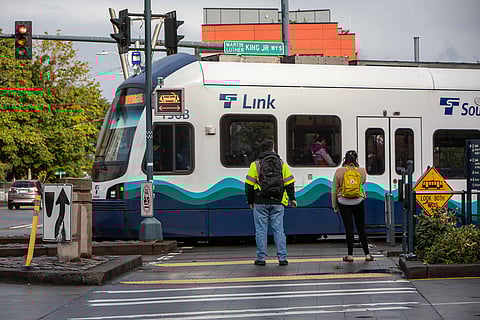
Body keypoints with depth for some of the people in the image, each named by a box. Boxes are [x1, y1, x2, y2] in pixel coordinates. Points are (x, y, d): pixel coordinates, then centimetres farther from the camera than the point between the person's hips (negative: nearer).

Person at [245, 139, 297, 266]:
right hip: (277, 203, 2)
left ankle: (261, 258, 3)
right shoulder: (282, 164, 7)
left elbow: (249, 185, 0)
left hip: (260, 203, -2)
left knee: (261, 230, 2)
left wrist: (250, 201, 10)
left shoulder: (256, 164, 1)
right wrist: (292, 199, 18)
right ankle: (282, 258, 2)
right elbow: (289, 183, 8)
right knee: (278, 229, 4)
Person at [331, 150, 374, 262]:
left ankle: (350, 255, 3)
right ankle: (367, 254, 9)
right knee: (361, 228, 8)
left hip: (343, 202, -1)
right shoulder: (362, 171, -2)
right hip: (358, 201, 1)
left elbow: (334, 190, -2)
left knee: (349, 228, 1)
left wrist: (335, 206, 7)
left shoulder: (339, 172, -6)